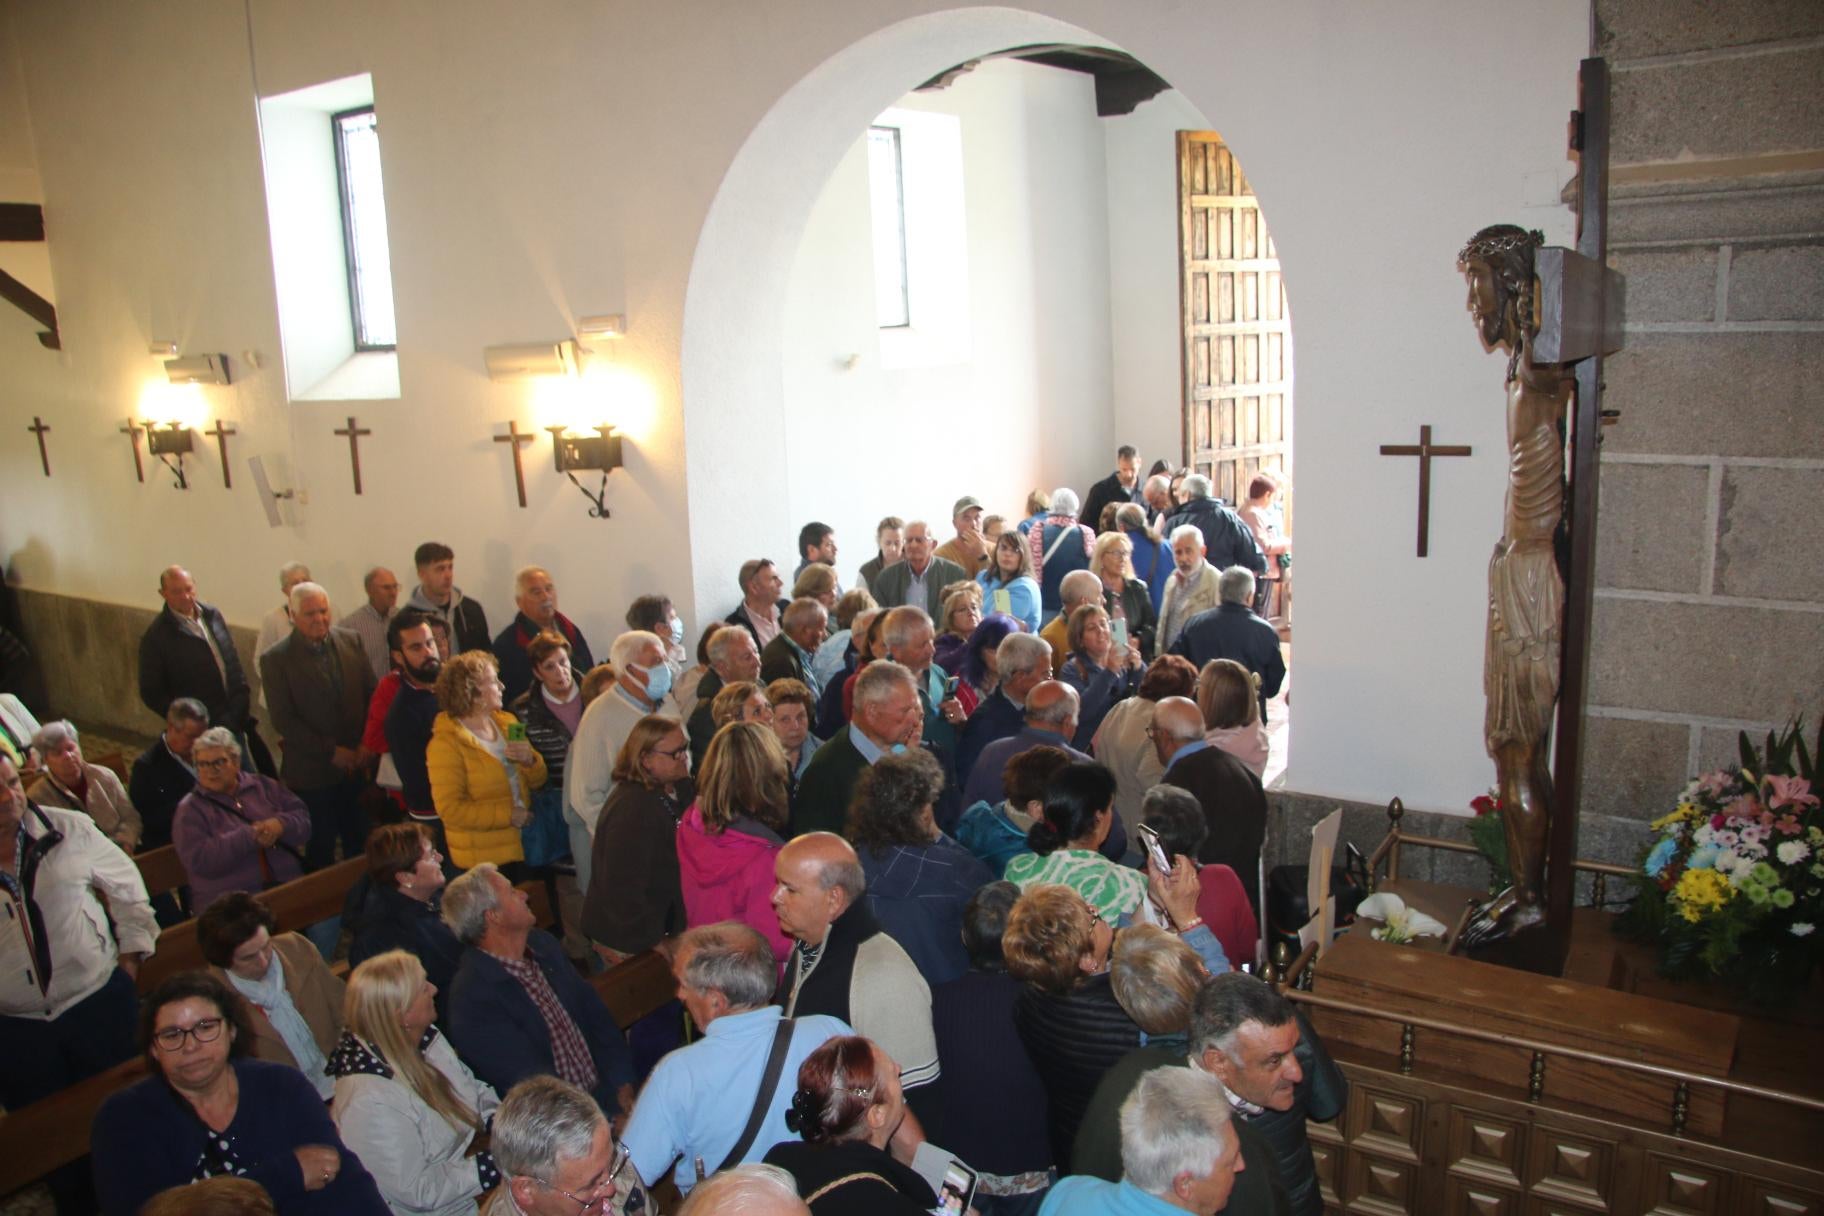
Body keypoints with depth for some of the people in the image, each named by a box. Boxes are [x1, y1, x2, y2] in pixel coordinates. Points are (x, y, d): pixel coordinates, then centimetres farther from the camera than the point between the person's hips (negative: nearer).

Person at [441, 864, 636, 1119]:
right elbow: (533, 1084, -15)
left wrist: (621, 1084, 0)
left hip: (604, 1094, 7)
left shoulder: (543, 944, 8)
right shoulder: (473, 998, -15)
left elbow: (595, 1014, 12)